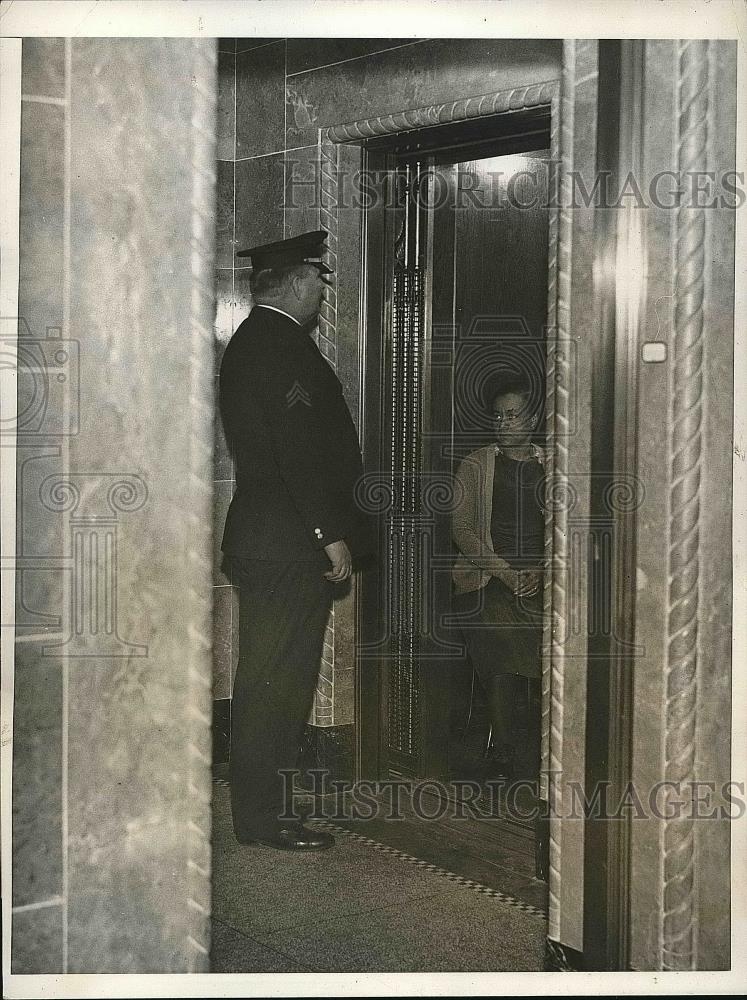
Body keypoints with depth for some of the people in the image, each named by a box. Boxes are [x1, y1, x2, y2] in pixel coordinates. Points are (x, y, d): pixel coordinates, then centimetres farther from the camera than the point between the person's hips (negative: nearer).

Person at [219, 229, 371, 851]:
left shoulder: (250, 341, 17)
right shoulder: (285, 347, -15)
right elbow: (300, 453, -21)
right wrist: (331, 535, -18)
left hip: (263, 536, 11)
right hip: (289, 541, -11)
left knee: (269, 677, 16)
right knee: (279, 678, -4)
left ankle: (259, 802, 25)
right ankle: (263, 816, 3)